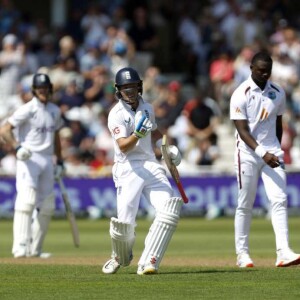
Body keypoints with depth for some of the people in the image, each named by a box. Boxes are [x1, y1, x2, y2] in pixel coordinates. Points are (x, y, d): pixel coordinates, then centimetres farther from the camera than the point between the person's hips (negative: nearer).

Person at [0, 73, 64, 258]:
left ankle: (35, 248, 15)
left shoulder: (55, 111, 13)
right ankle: (21, 247, -24)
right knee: (27, 200, -20)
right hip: (29, 159, -7)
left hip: (47, 160, 7)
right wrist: (17, 147, -28)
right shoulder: (27, 109, -8)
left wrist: (59, 162, 21)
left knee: (47, 207, 7)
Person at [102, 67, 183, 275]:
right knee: (125, 223, -11)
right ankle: (120, 258, 23)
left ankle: (148, 263, -18)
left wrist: (168, 146, 18)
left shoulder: (147, 108, 12)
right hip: (128, 170, -5)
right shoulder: (116, 115, -8)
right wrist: (137, 135, -39)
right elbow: (123, 146, -21)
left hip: (151, 166, 5)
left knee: (169, 210, -17)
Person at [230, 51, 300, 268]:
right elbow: (243, 130, -16)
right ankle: (242, 253, 12)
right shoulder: (241, 94, -10)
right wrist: (263, 153, -27)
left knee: (279, 200, -9)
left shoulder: (278, 93, 6)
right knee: (245, 205, 2)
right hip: (249, 154, -4)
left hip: (272, 154, 4)